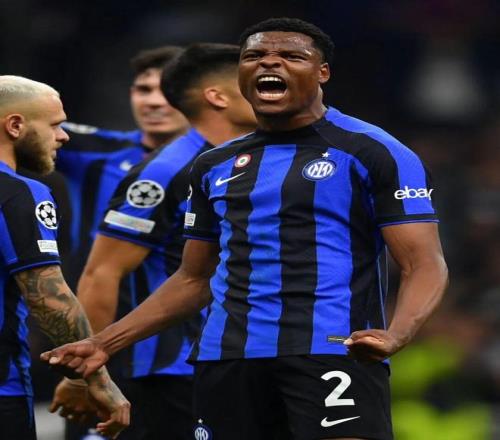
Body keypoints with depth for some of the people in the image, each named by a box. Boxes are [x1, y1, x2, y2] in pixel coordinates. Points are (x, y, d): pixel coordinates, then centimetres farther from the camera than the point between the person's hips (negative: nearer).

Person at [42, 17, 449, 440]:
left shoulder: (373, 152, 1)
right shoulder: (215, 166, 18)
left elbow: (425, 265, -6)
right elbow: (194, 279, 26)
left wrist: (395, 335, -26)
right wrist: (105, 343, 15)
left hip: (334, 352, -5)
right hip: (226, 355, 5)